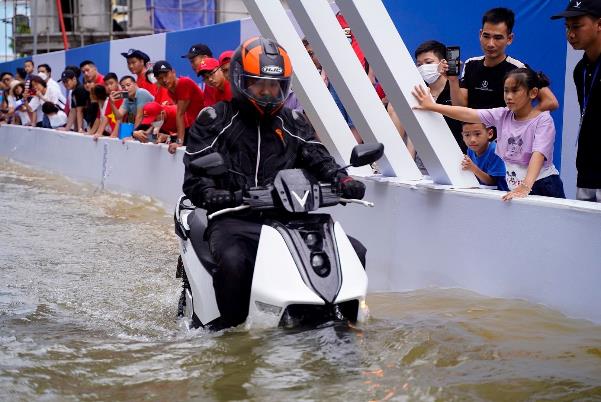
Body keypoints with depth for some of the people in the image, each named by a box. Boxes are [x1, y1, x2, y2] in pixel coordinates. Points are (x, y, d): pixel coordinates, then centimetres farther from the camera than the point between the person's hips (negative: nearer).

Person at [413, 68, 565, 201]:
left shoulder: (543, 119, -11)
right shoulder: (502, 115, 4)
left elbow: (538, 154, -25)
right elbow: (468, 114, -4)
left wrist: (525, 187, -39)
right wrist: (432, 106, -13)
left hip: (543, 187, -5)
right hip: (515, 189, 5)